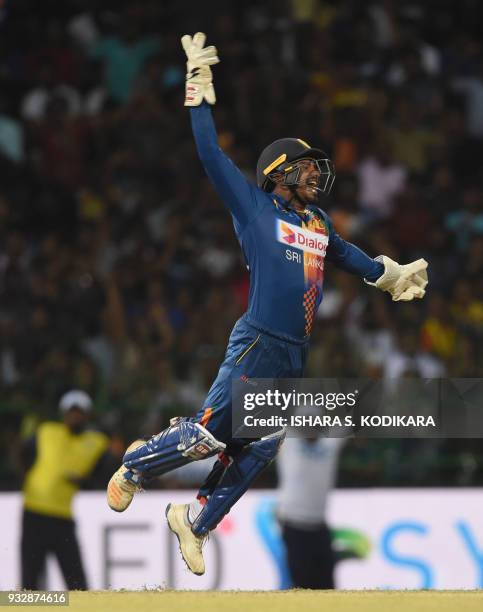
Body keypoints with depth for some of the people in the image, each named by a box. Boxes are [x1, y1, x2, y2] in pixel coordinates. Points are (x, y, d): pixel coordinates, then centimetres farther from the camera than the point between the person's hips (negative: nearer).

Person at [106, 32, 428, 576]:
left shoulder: (318, 224, 16)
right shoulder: (255, 209, -3)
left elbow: (347, 255, 36)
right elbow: (211, 155, -6)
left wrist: (391, 275, 45)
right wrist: (199, 88, -8)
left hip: (295, 357, 7)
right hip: (257, 348, -7)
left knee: (256, 450, 9)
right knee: (209, 435, -9)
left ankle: (194, 520, 23)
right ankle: (135, 467, 16)